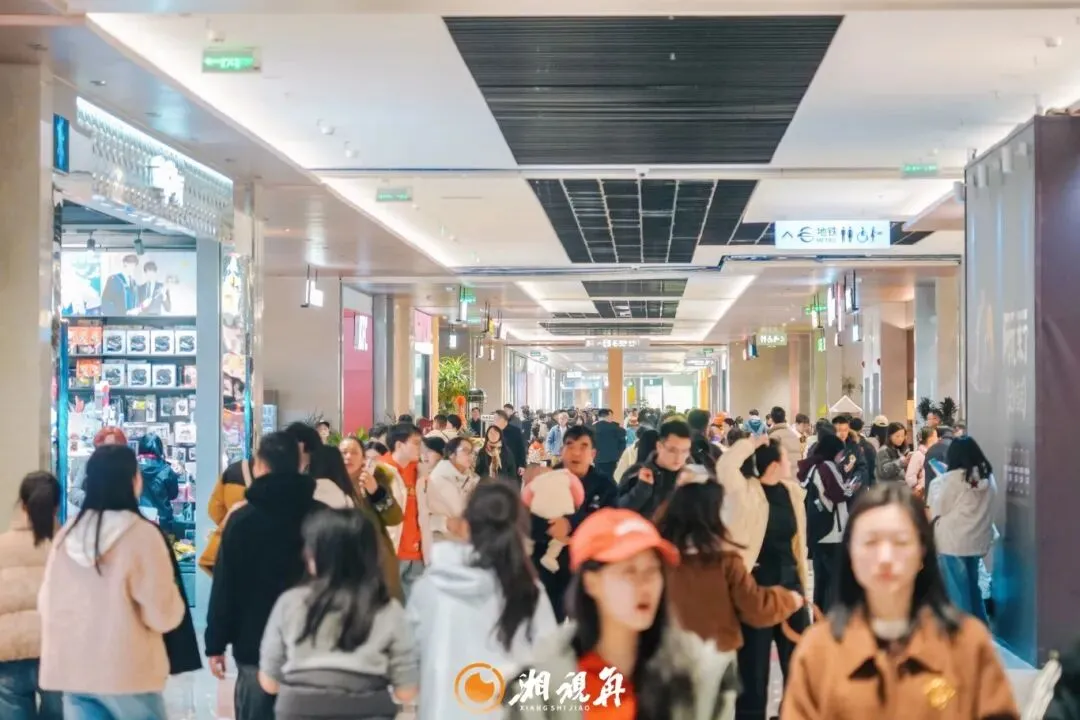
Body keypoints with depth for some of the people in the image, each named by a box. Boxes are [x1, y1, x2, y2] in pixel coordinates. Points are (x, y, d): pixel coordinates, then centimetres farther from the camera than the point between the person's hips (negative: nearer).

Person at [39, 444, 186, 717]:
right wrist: (172, 592, 8)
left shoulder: (65, 535, 4)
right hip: (127, 672, -5)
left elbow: (47, 604, 13)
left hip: (72, 669, 5)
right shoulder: (142, 534, -13)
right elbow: (164, 614, -12)